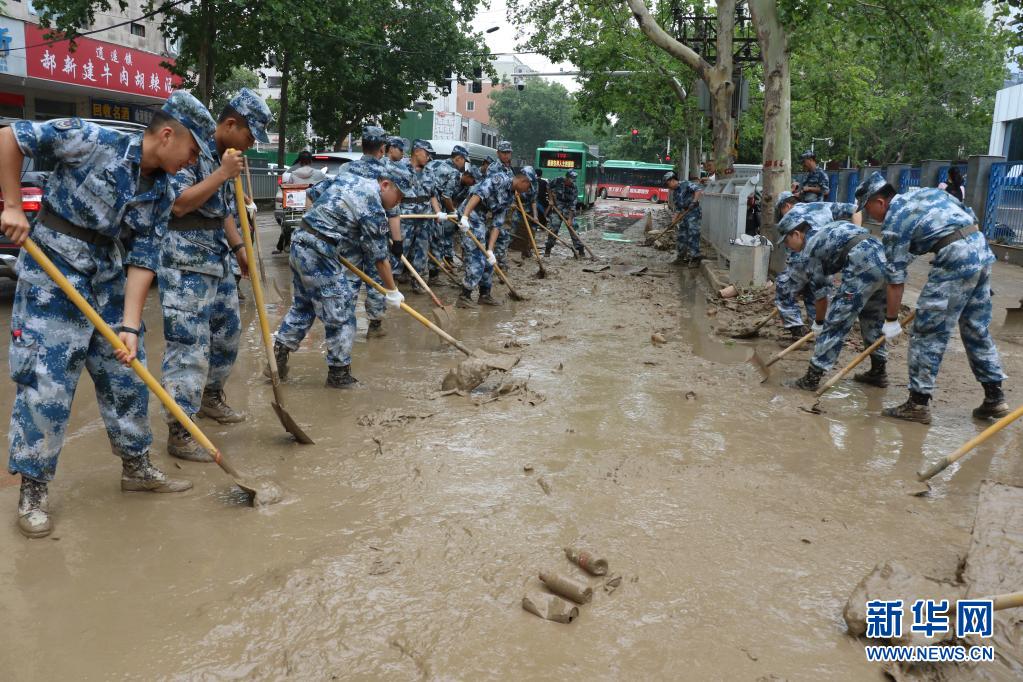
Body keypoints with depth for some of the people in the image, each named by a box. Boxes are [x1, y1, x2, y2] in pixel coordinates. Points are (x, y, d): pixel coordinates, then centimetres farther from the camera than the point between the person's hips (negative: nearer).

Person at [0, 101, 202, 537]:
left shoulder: (161, 192, 2)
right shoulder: (93, 141, -15)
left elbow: (144, 258, -1)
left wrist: (130, 325, -9)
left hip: (105, 269, 7)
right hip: (52, 259, -6)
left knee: (126, 371, 9)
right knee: (46, 377, -7)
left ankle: (136, 467, 25)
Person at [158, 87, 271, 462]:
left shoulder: (224, 156, 15)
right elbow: (177, 204, -24)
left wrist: (238, 248, 19)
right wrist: (222, 174, -22)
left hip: (217, 262, 10)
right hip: (184, 265, -10)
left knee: (228, 330, 20)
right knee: (189, 345, -9)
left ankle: (211, 396, 41)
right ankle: (179, 433, -3)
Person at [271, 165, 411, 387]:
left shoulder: (347, 178, 11)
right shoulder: (373, 210, -14)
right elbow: (380, 257, -8)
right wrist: (392, 291, 1)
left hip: (300, 244, 9)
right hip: (319, 256, -9)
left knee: (303, 305, 21)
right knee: (340, 314, 1)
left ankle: (279, 352, 24)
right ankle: (339, 373, 9)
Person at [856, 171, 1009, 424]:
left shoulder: (893, 223, -3)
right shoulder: (926, 191, 19)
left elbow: (896, 278, -2)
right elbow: (970, 216, 19)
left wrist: (891, 320, 5)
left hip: (954, 259, -8)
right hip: (981, 249, 8)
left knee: (928, 333, 0)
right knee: (978, 329, 17)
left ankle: (918, 404, 3)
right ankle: (995, 398, 23)